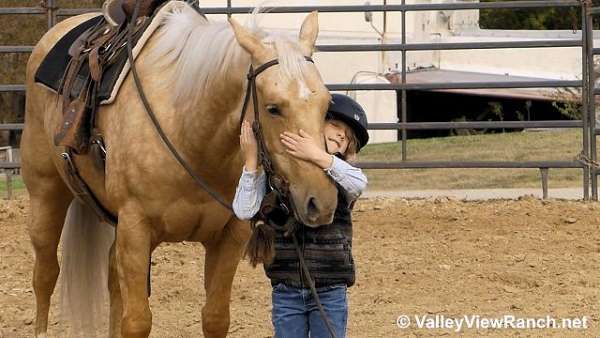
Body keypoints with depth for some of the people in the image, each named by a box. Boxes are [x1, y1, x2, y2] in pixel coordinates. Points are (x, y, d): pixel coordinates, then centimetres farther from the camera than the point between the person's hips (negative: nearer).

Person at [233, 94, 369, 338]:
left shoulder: (338, 175, -1)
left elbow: (359, 183, -27)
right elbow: (244, 211, -12)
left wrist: (319, 156, -37)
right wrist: (251, 162, -16)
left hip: (330, 291, -1)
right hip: (286, 292, 1)